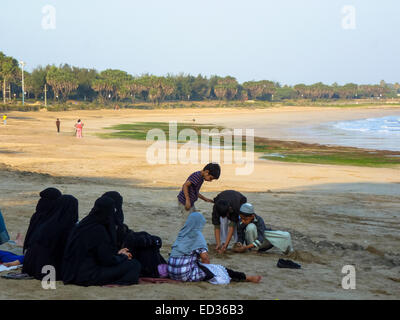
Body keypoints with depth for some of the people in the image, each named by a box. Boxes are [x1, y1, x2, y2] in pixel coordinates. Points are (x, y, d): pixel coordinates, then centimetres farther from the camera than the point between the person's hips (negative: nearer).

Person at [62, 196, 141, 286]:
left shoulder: (84, 224, 8)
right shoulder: (98, 230, -18)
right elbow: (107, 260, -13)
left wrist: (117, 253, 23)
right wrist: (122, 256, 6)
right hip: (87, 275, -9)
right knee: (134, 265, -7)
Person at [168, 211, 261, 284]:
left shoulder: (182, 234, 11)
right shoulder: (197, 235, -11)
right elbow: (205, 257, -18)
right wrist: (206, 263, 6)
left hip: (172, 272, 7)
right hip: (186, 274, -7)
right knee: (218, 269, 3)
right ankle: (247, 278, 8)